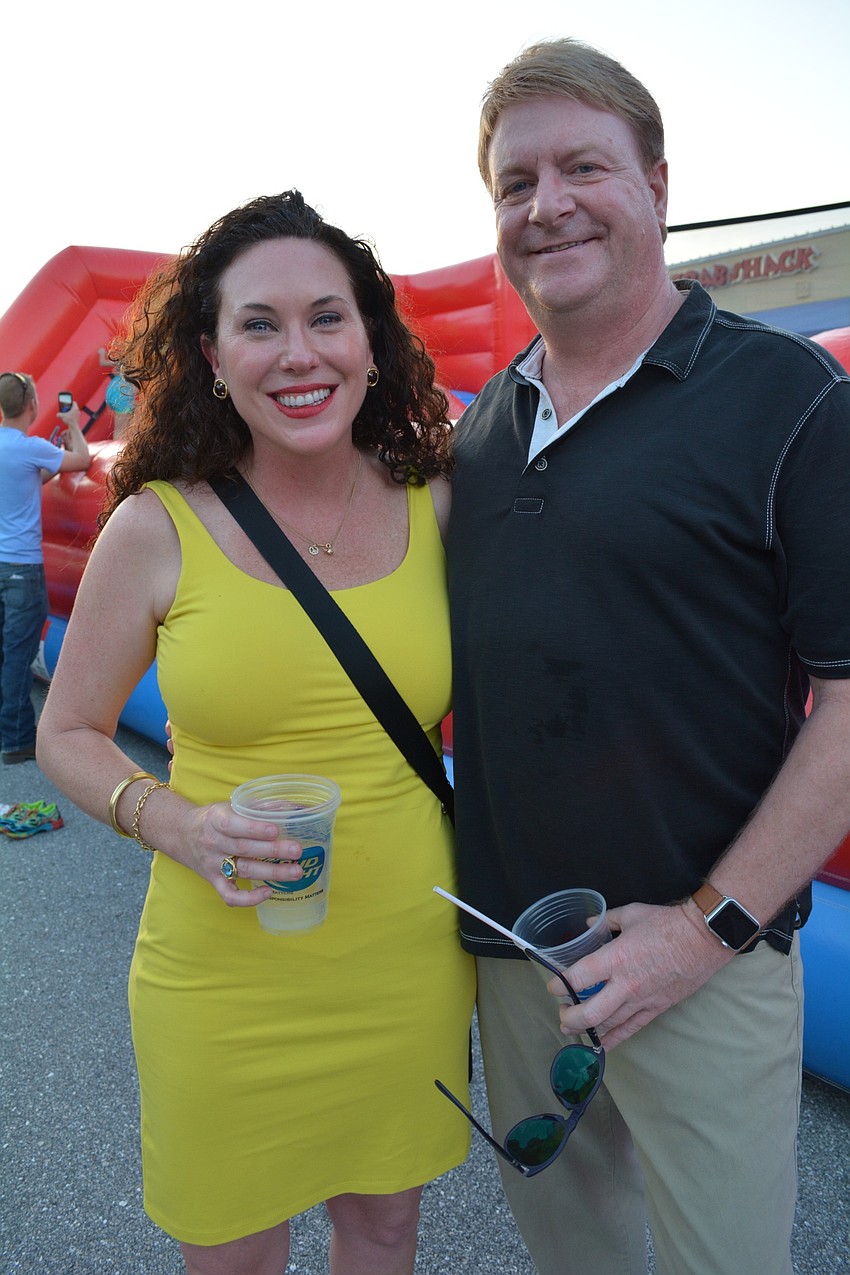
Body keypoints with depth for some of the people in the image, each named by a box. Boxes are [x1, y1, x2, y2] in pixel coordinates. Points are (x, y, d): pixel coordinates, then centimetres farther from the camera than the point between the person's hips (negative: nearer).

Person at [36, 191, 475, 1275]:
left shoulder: (439, 510, -4)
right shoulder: (158, 528, -10)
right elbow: (67, 734, 1)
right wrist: (173, 824, -18)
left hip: (411, 966, 2)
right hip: (222, 978, -2)